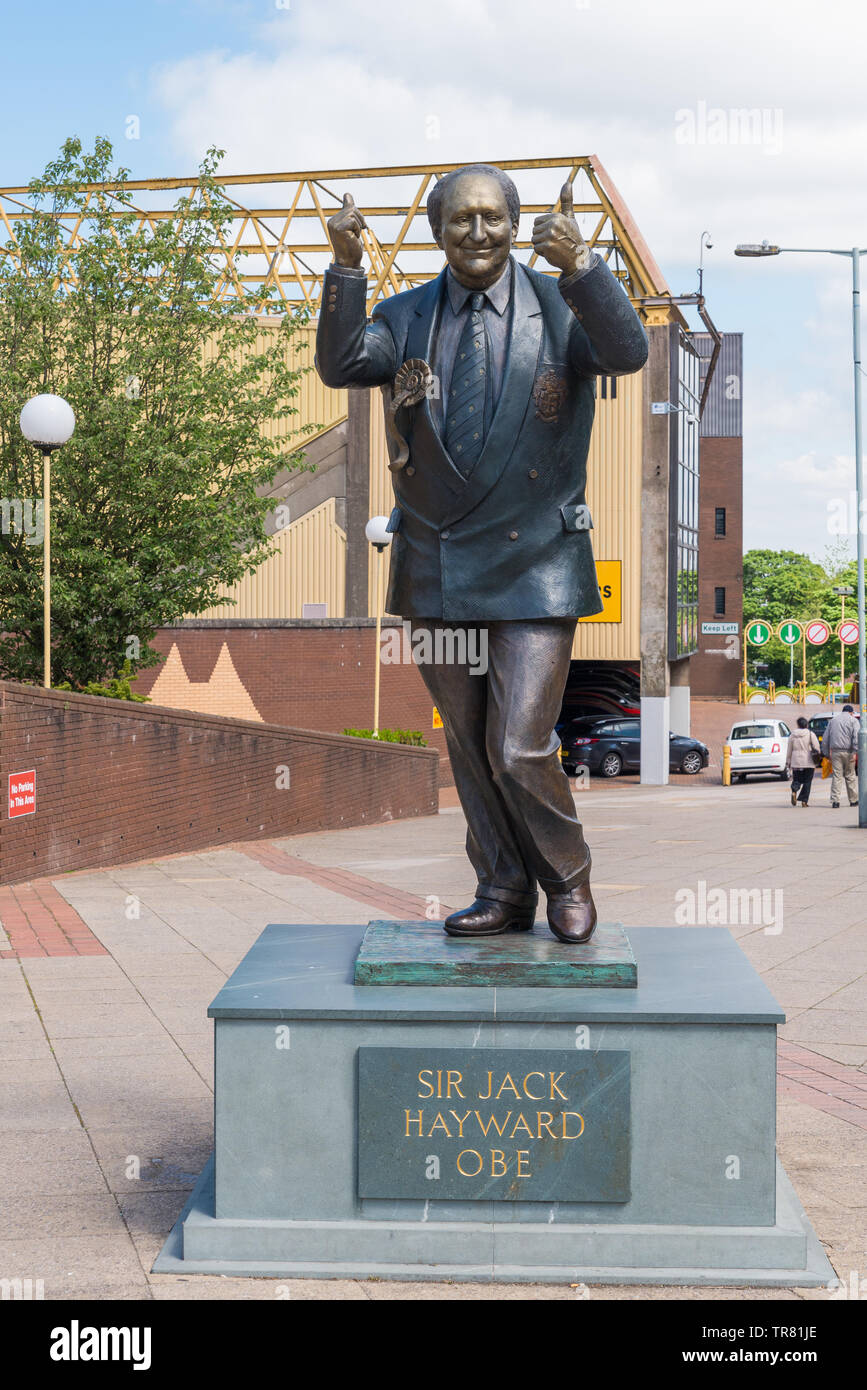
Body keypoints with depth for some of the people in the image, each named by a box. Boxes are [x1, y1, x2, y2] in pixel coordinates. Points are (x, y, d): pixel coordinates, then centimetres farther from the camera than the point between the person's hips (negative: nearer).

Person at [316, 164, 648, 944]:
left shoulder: (560, 308, -1)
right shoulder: (406, 318, 6)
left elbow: (628, 354, -21)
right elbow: (341, 365, -12)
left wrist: (579, 264, -35)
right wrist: (347, 267, -25)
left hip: (536, 566, -3)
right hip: (437, 570, 4)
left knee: (521, 750, -8)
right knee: (470, 747, 12)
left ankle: (568, 879, 18)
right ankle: (504, 894, 28)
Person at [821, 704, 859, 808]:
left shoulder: (833, 720, 17)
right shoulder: (853, 720, 5)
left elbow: (825, 738, 14)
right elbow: (856, 737, -10)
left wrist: (826, 753, 17)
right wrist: (854, 752, -14)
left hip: (835, 751, 2)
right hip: (848, 751, -2)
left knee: (836, 776, 0)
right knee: (850, 776, 7)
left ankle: (835, 800, -9)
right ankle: (853, 800, 13)